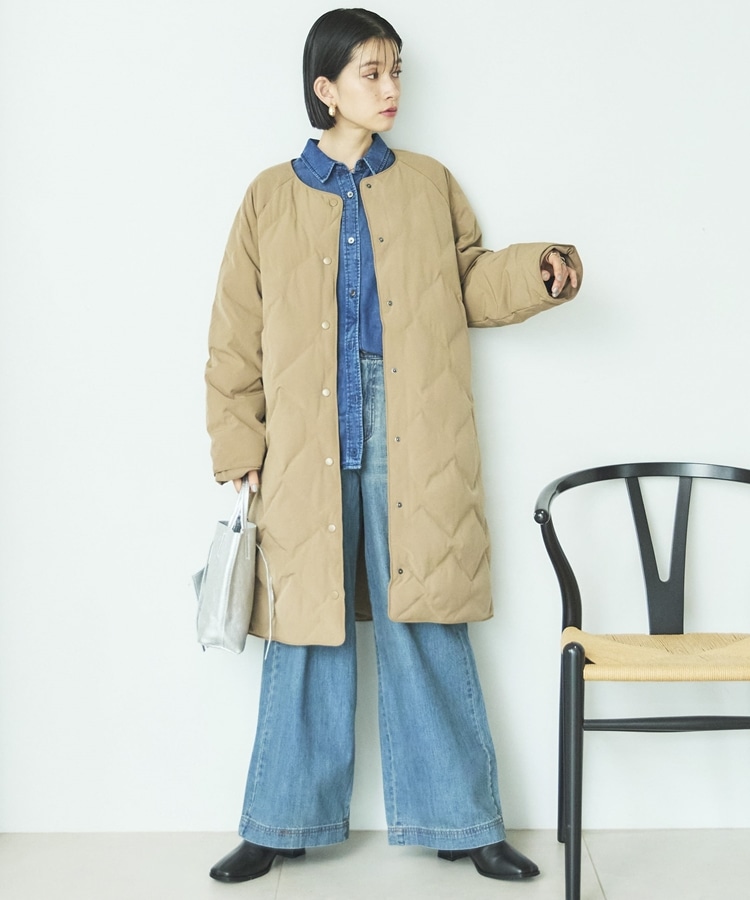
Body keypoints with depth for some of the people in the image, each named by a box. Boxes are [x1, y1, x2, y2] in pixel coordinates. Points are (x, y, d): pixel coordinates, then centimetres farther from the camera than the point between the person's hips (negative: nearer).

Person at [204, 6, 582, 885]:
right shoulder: (271, 196, 9)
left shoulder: (430, 184, 13)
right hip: (308, 442, 0)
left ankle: (459, 820, 15)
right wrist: (238, 440, 1)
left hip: (415, 441, 1)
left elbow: (470, 284, 14)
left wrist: (536, 271, -5)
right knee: (308, 629, 5)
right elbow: (237, 333, 8)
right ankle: (283, 824, 19)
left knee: (426, 626, 2)